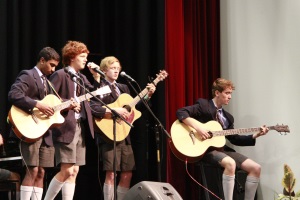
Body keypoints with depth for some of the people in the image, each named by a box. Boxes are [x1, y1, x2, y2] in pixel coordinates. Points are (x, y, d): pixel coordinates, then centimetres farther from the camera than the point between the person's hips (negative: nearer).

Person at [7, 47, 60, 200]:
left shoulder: (47, 81, 21)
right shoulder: (27, 75, -6)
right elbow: (13, 95, -23)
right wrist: (37, 105, -25)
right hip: (30, 130, -8)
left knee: (41, 172, 5)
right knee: (33, 170, -15)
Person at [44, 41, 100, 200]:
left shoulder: (82, 78, 18)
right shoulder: (59, 75, -5)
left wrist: (96, 77, 1)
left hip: (81, 127, 8)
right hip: (66, 127, -8)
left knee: (74, 171, 5)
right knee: (67, 171, -12)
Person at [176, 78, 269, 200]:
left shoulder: (227, 117, 18)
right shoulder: (203, 106, -3)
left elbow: (234, 139, 16)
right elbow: (180, 112, -15)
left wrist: (255, 135, 5)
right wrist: (197, 127, -26)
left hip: (222, 149, 8)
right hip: (206, 149, -8)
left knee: (255, 168, -6)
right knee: (230, 163, -37)